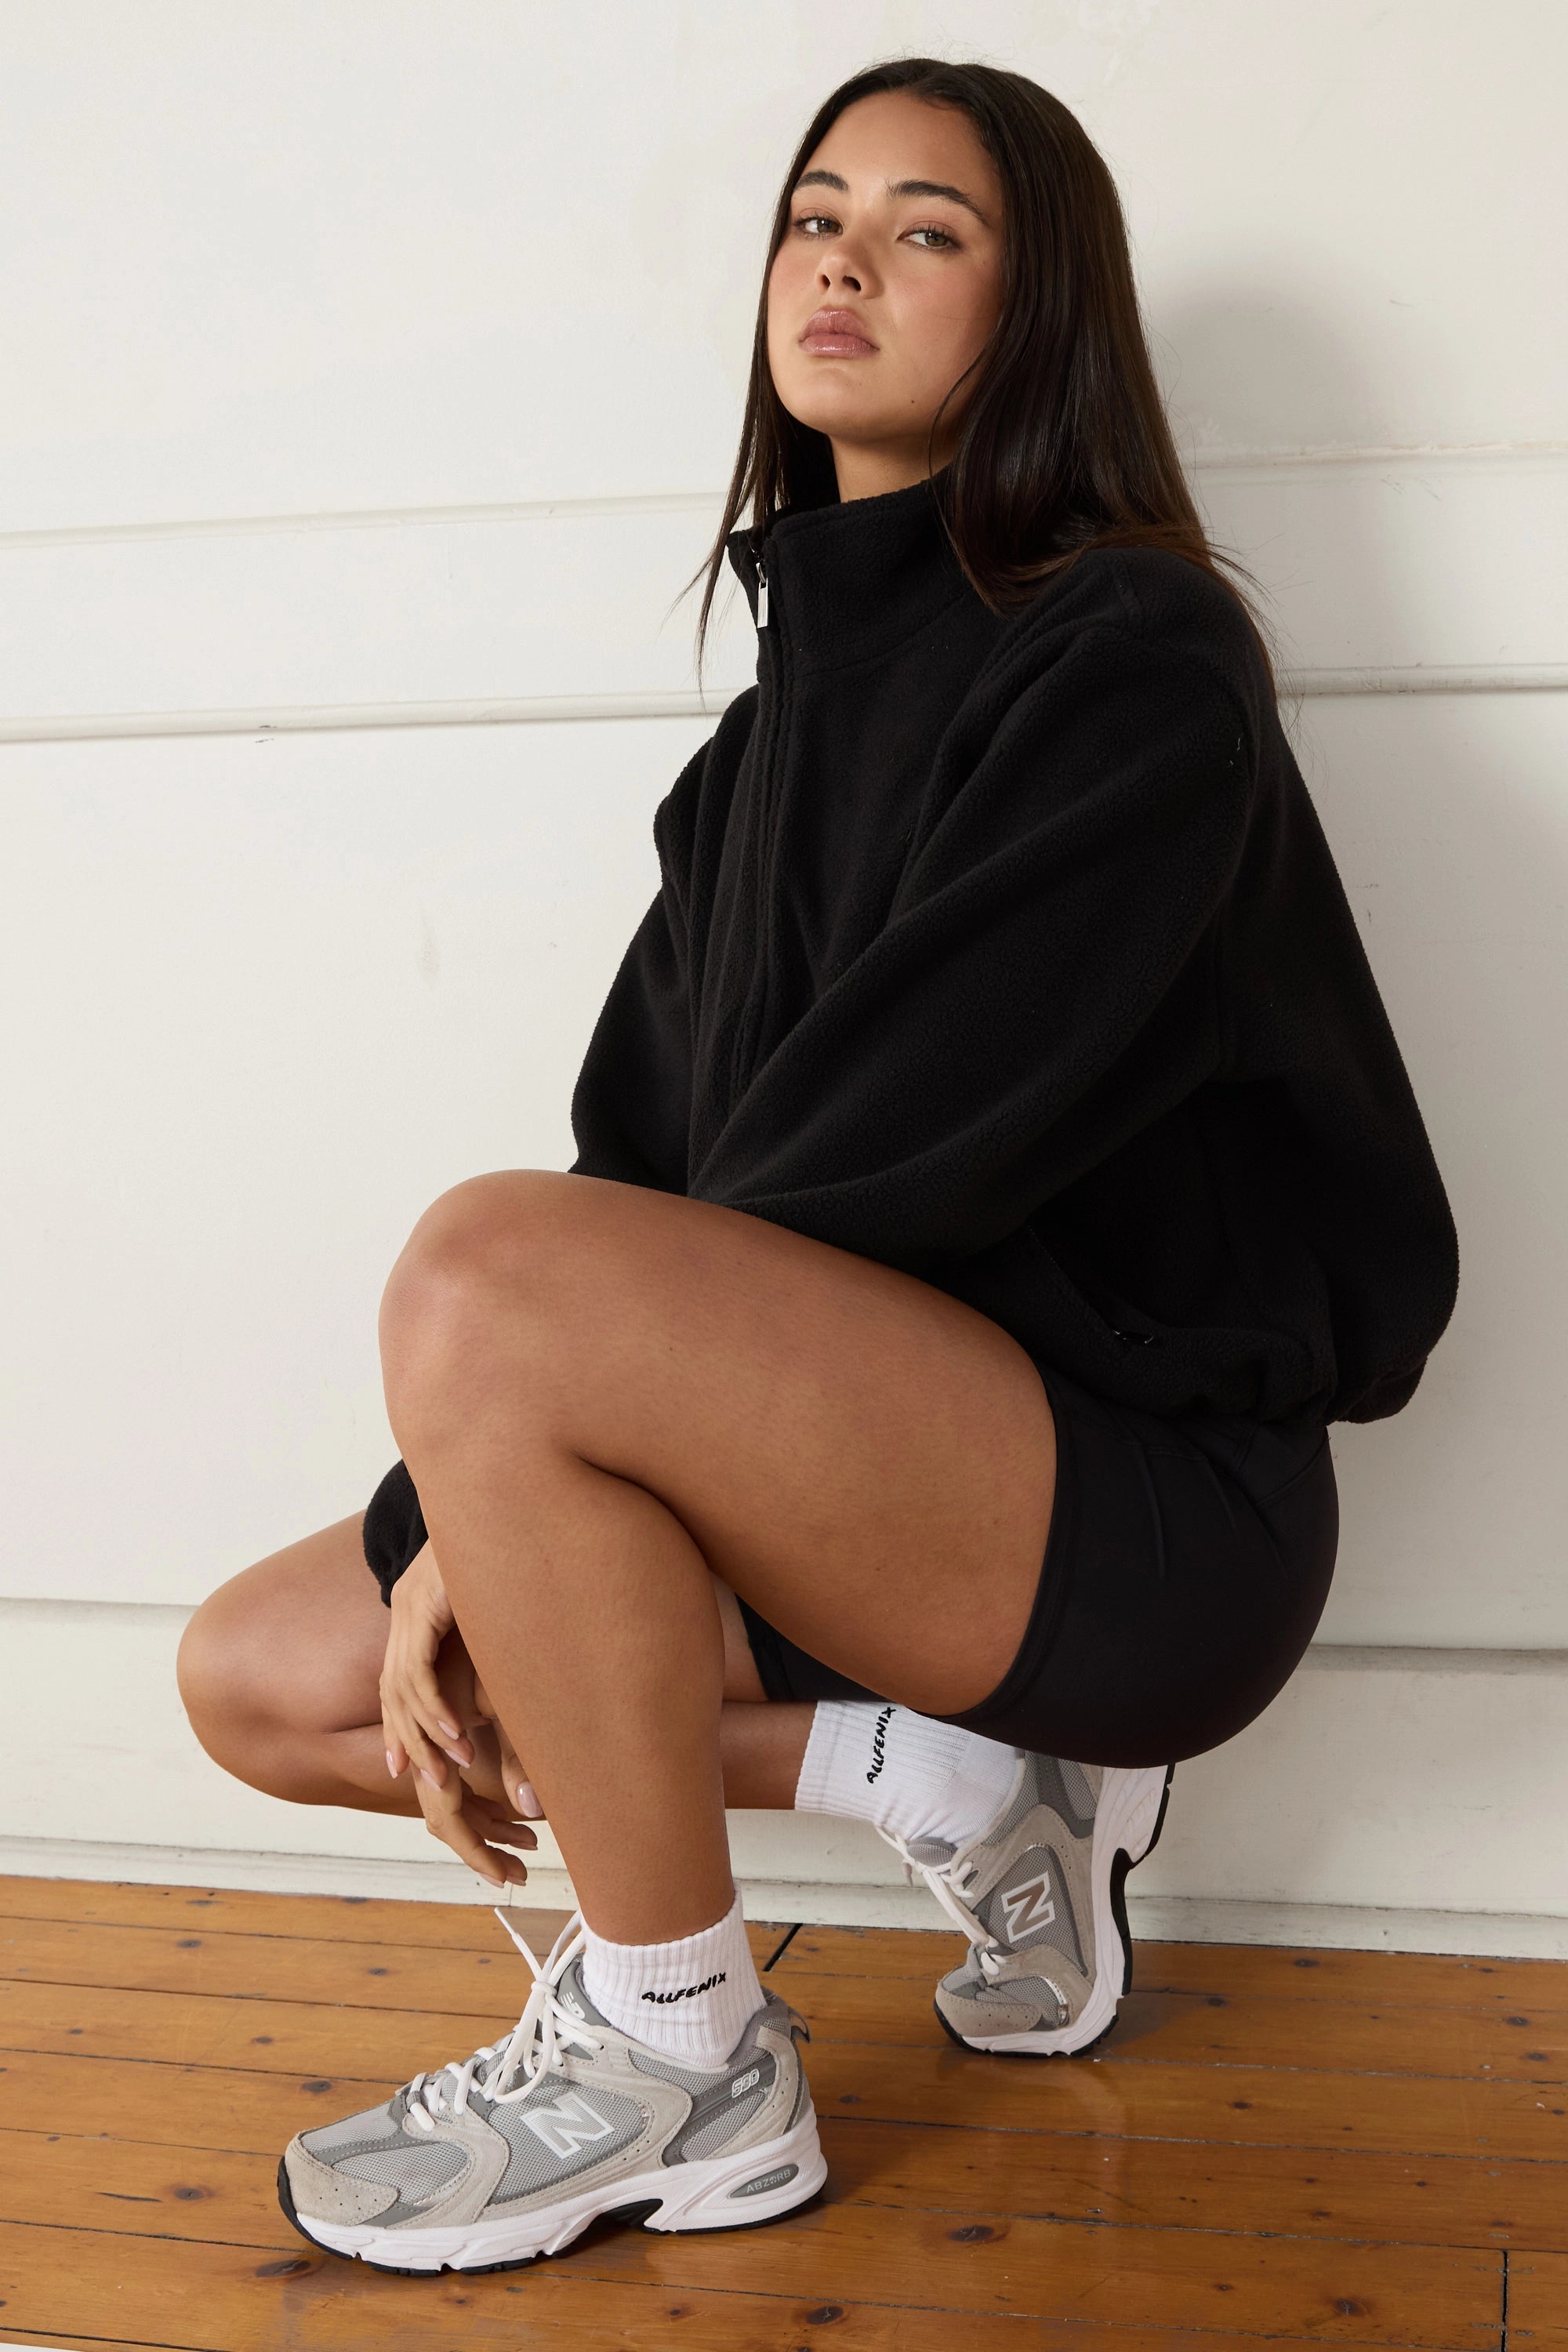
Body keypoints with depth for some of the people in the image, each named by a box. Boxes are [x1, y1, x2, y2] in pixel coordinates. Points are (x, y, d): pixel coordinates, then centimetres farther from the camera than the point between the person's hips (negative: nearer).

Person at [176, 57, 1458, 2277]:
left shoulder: (1134, 660, -10)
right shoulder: (796, 702, 16)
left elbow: (905, 1142, -20)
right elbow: (645, 1152, 8)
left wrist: (456, 1502, -14)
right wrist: (467, 1528, -5)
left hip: (1149, 1491, -9)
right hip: (834, 1465, 9)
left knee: (483, 1267, -31)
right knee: (259, 1673, 5)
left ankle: (685, 2062, -13)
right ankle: (969, 1780, 4)